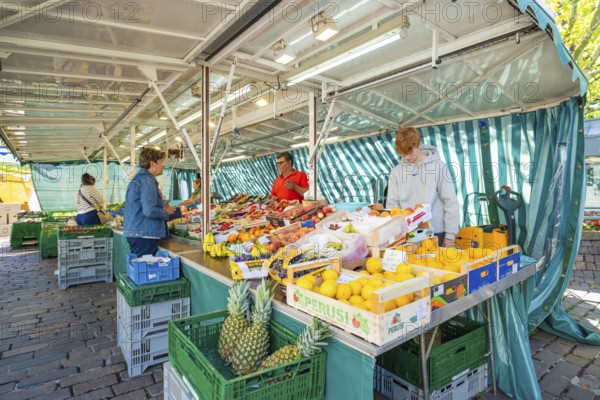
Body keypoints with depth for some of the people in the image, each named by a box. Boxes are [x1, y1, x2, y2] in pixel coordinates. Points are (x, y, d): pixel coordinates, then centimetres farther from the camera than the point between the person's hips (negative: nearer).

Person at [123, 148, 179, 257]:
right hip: (144, 235, -10)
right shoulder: (147, 181, -16)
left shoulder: (138, 178, 16)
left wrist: (162, 206, 13)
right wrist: (166, 212, -8)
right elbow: (150, 211, -26)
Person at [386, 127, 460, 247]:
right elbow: (392, 204, 3)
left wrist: (450, 235, -5)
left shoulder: (438, 166, -5)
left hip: (435, 232, -2)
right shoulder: (396, 171, 1)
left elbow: (451, 202, -4)